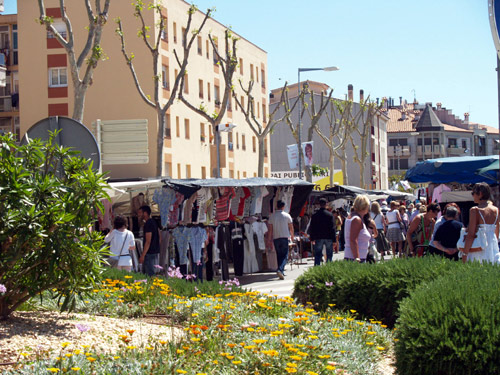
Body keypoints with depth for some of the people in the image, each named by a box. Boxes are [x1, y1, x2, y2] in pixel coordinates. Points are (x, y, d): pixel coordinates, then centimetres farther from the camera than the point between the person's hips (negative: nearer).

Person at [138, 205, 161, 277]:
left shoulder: (148, 224, -16)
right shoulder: (154, 222, 14)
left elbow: (148, 241, -20)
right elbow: (159, 238, 19)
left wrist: (142, 255, -19)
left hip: (149, 253, -10)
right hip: (155, 252, 10)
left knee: (150, 275, -8)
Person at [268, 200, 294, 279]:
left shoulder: (272, 216, 4)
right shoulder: (287, 216, -1)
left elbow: (270, 229, 3)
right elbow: (291, 228, 5)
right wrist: (292, 236, 23)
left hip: (275, 238, 2)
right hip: (285, 237, -2)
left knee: (279, 255, 12)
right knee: (285, 255, -2)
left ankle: (281, 272, 12)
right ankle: (280, 269, -24)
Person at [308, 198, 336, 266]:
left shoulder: (315, 215, 1)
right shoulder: (330, 215, -5)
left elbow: (311, 228, 6)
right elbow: (333, 228, -7)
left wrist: (312, 239, 15)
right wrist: (334, 240, -5)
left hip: (318, 238, 2)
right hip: (328, 237, -2)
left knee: (317, 255, 5)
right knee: (329, 255, 7)